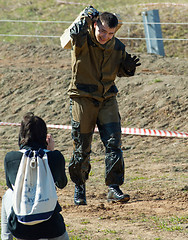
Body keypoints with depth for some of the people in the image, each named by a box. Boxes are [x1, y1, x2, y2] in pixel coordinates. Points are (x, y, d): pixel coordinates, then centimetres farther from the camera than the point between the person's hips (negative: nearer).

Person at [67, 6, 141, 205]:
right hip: (83, 99, -3)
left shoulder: (118, 47, 0)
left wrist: (128, 67, -6)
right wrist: (86, 18, -30)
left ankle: (113, 188, -5)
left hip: (107, 99, 3)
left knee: (113, 143, -8)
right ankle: (79, 188, 23)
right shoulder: (82, 41, -13)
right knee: (82, 148, 4)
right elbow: (76, 34, -38)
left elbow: (120, 71, 15)